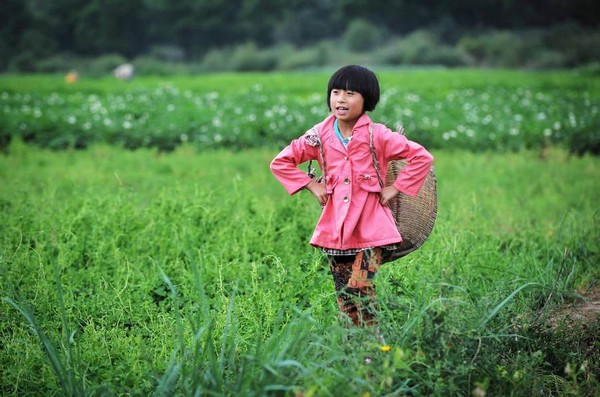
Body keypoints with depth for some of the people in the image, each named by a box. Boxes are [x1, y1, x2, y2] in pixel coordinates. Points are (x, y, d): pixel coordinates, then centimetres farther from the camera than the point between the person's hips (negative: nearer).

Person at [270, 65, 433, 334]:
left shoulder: (377, 136, -5)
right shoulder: (319, 136, 3)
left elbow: (422, 157, -5)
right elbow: (280, 162, 11)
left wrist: (395, 188, -6)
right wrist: (312, 185, 3)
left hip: (370, 227, -3)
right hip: (334, 227, 3)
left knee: (360, 286, -14)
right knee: (343, 294, 6)